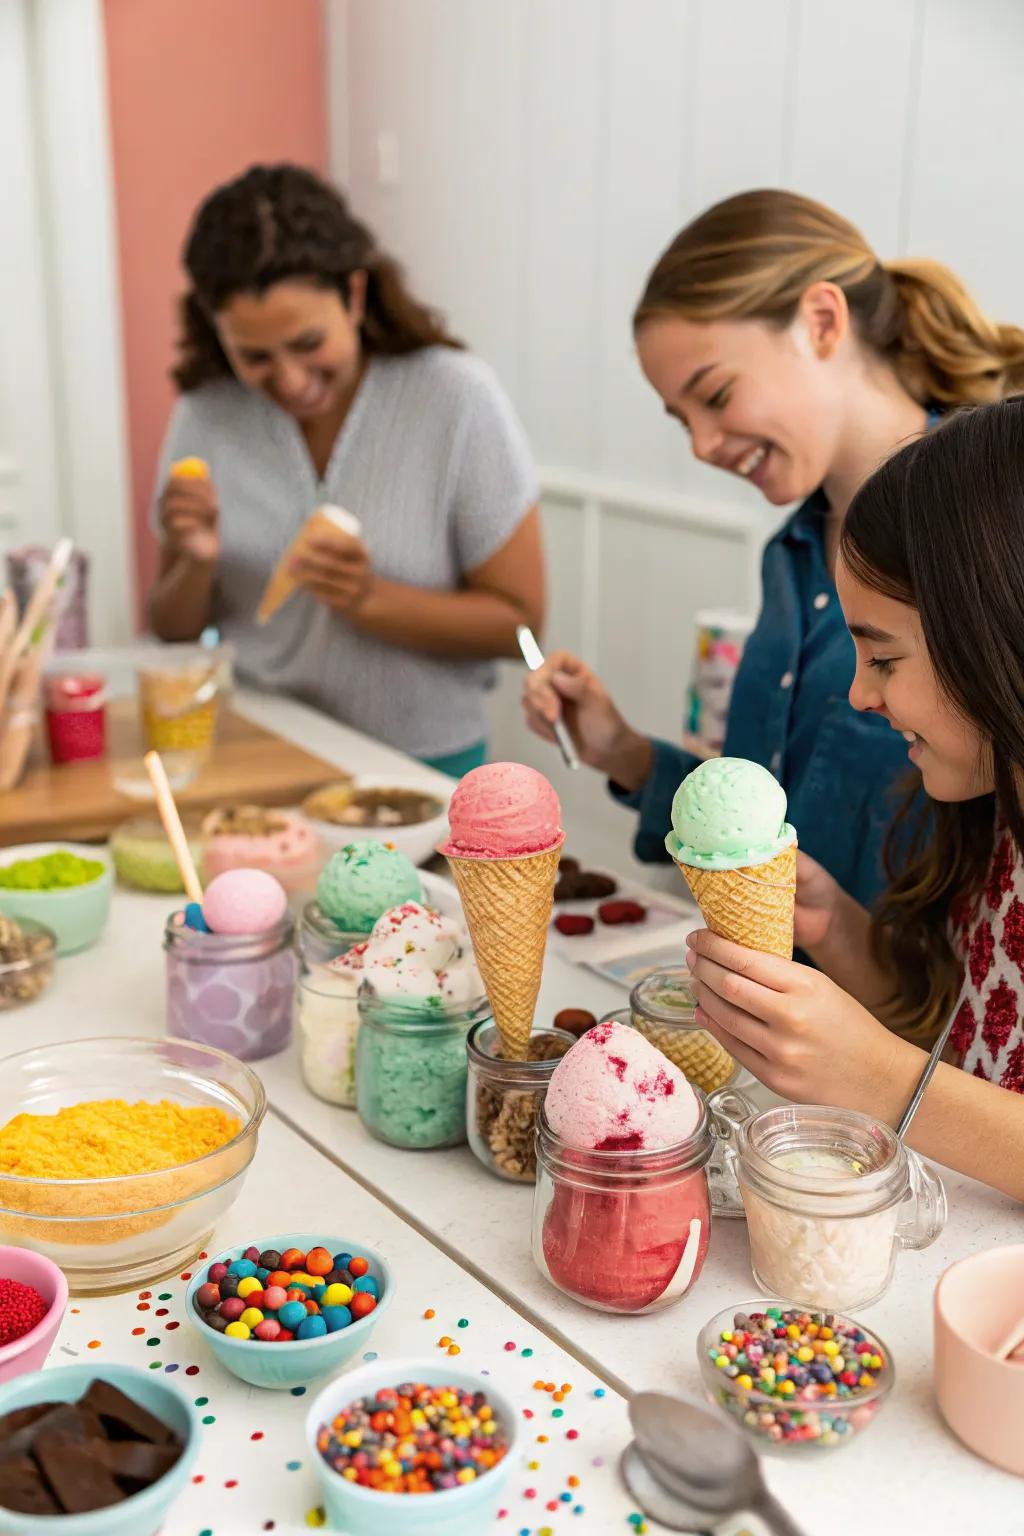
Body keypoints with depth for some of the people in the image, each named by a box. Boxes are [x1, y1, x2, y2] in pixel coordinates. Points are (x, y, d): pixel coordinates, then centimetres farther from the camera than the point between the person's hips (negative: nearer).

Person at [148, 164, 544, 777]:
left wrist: (369, 600, -19)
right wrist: (197, 564, -12)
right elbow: (174, 632, 9)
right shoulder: (206, 414, 1)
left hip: (421, 764, -3)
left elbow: (518, 621, -5)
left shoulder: (456, 398, -9)